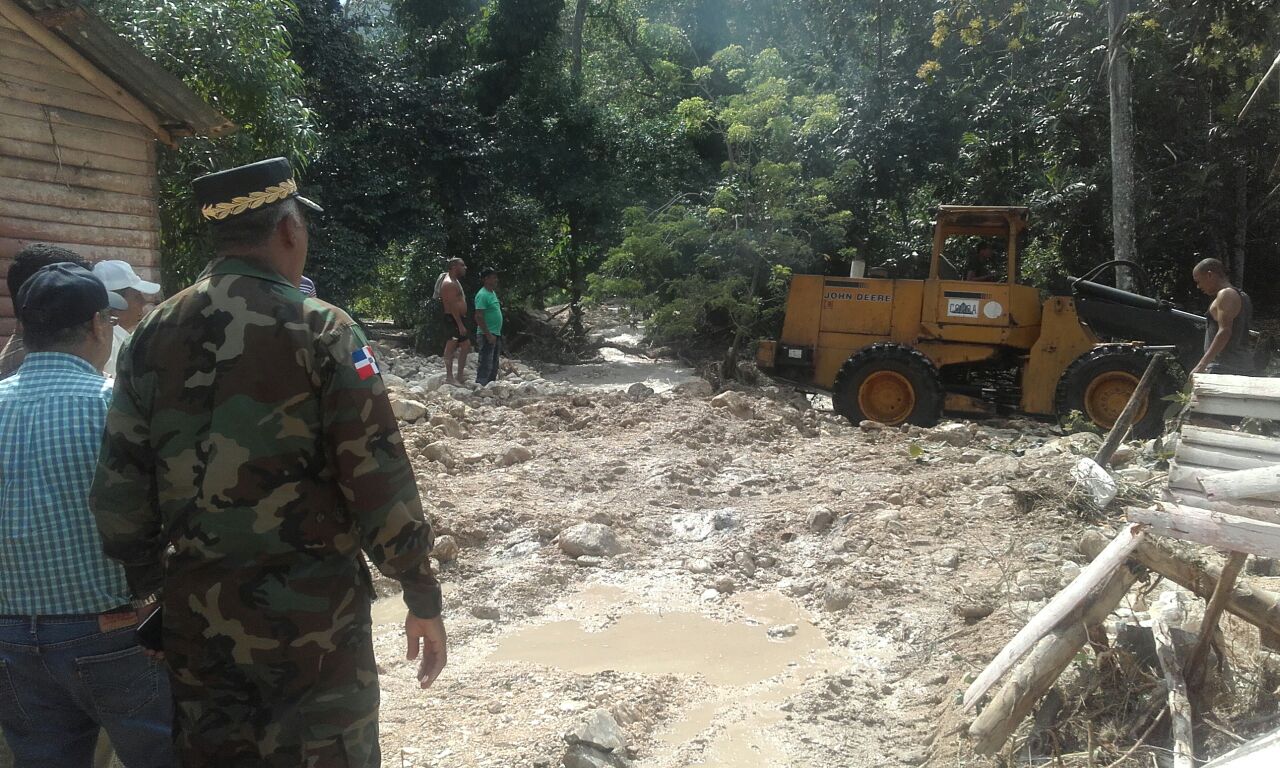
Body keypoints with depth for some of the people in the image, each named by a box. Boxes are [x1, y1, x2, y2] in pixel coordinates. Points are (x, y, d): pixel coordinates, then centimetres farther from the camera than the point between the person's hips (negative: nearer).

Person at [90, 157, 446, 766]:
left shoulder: (152, 336, 2)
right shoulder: (321, 332, -12)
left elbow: (119, 489, 3)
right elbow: (379, 481, -14)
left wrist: (149, 588, 15)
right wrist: (422, 598, -5)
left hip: (197, 614, 5)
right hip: (311, 612, -4)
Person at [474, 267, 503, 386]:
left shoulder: (493, 293, 15)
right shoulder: (482, 295, -15)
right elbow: (478, 317, -21)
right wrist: (488, 335, -23)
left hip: (496, 335, 10)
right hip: (487, 335, -10)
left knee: (494, 366, 15)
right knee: (485, 365, -9)